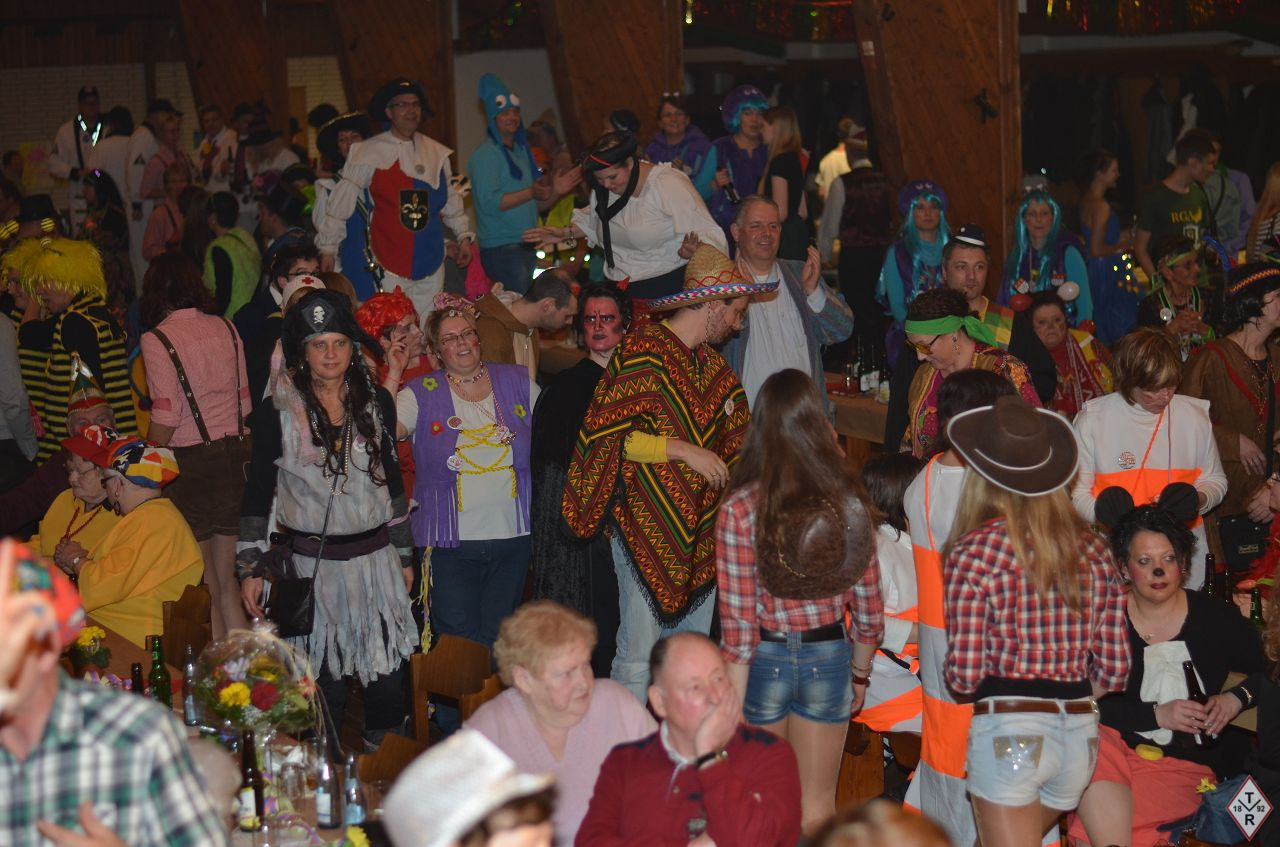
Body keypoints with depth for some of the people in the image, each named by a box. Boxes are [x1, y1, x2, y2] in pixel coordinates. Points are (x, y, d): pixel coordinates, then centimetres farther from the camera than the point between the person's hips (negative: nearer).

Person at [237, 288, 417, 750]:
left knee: (387, 675, 2)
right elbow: (257, 492, 1)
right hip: (311, 563, -2)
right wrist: (250, 567, -2)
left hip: (375, 558, 3)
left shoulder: (376, 402, 4)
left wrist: (404, 553, 15)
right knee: (323, 681, 1)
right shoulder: (279, 413, -5)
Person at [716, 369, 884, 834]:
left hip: (765, 660, -2)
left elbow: (738, 621, -16)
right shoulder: (846, 502, -9)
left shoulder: (740, 509, -17)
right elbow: (867, 604, -1)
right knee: (818, 806, 16)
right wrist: (860, 674, 15)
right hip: (828, 657, 2)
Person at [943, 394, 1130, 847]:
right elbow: (1114, 672, 6)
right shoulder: (1093, 549, 5)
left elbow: (965, 675, -10)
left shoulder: (975, 550, -9)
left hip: (1008, 729, -6)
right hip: (1081, 732, 6)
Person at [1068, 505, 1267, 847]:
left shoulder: (1215, 617, 4)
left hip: (1187, 766, -2)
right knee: (1094, 750, -36)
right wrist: (1157, 715, -16)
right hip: (1120, 748, 3)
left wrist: (1237, 698, -5)